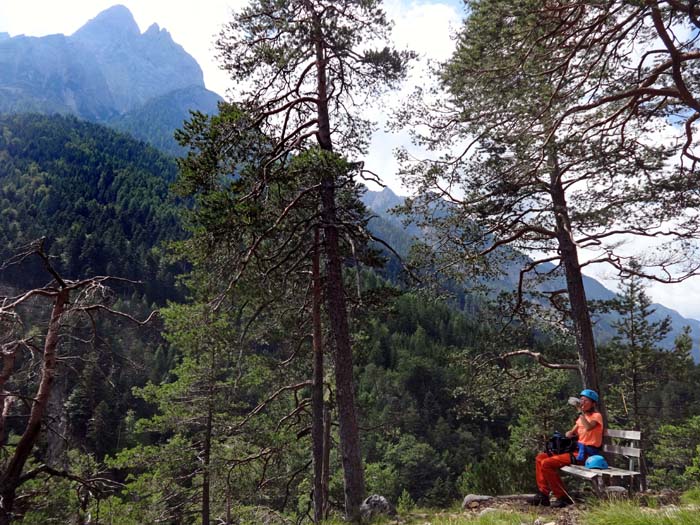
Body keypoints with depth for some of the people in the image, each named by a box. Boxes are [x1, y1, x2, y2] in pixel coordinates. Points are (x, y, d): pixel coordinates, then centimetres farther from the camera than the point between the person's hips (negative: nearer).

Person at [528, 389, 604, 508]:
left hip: (585, 454, -9)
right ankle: (543, 493, 0)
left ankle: (563, 497, -11)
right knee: (540, 457, 2)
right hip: (576, 450, 9)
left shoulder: (596, 415, -4)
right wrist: (567, 436, 3)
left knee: (547, 463, -21)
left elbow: (588, 427, -27)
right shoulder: (582, 417, 22)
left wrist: (580, 411, -21)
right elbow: (571, 433, 24)